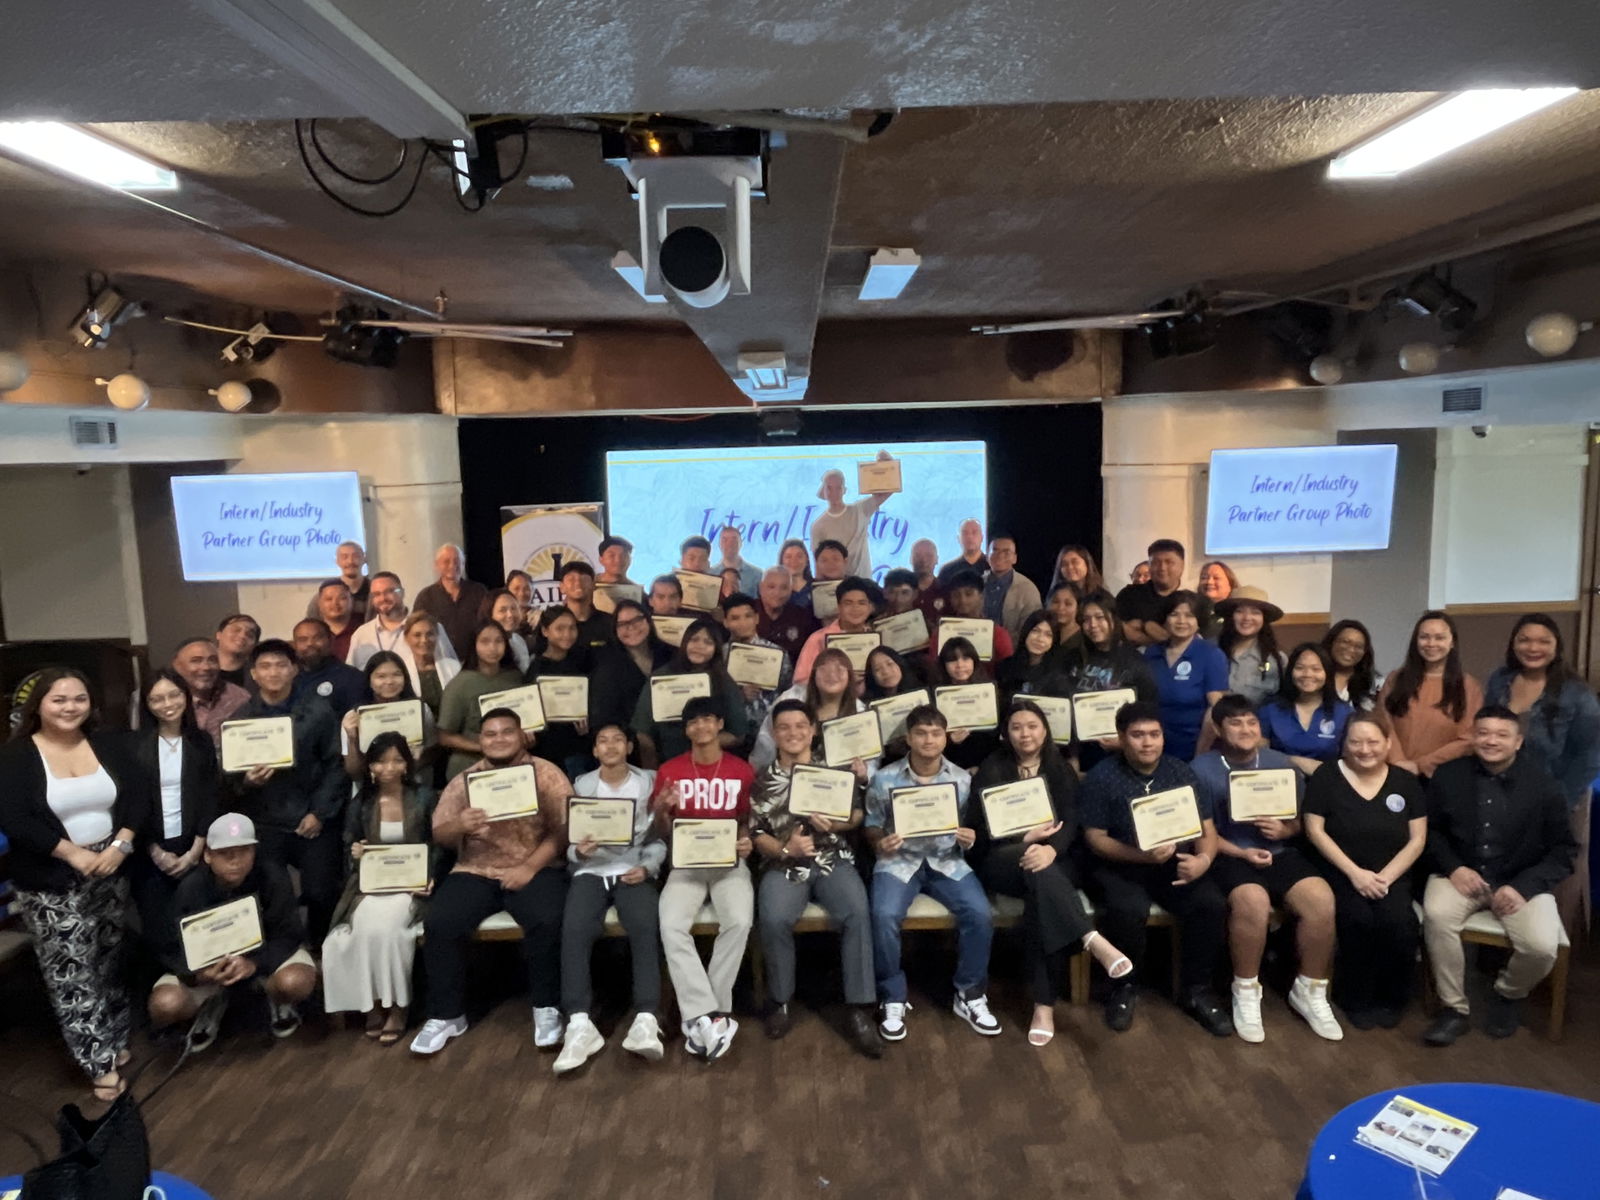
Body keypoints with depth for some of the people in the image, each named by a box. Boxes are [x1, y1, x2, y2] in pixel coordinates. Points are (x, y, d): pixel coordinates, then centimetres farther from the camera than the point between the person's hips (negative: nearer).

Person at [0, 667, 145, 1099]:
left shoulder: (106, 744, 3)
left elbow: (138, 796, 0)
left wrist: (120, 845, -14)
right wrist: (74, 854, -19)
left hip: (111, 874, 3)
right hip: (51, 886, -3)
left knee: (109, 962, 14)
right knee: (71, 975, 1)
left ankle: (116, 1041, 30)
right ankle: (101, 1062, 11)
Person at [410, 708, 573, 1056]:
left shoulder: (546, 774, 0)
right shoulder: (463, 780, 8)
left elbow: (563, 830, -7)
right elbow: (439, 837, 2)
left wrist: (529, 868, -19)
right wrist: (459, 825, -21)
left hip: (535, 870, -3)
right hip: (475, 872, 3)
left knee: (548, 920, -30)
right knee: (438, 923, -22)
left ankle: (546, 1008, -7)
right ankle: (446, 1015, -2)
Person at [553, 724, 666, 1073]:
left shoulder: (649, 782, 10)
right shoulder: (581, 786, 13)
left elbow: (661, 836, 6)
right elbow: (566, 839, 10)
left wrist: (647, 867, -11)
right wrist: (578, 850, -13)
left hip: (635, 870, -1)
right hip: (591, 870, 1)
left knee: (647, 927, -31)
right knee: (574, 930, -29)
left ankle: (646, 1020, -36)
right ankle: (579, 1024, -32)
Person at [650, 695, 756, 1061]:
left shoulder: (742, 770, 3)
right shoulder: (670, 770, 4)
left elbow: (745, 821, 12)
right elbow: (662, 832, 8)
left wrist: (746, 841, -11)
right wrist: (660, 809, -14)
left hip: (729, 862, 0)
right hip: (686, 862, 1)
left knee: (739, 922, -29)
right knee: (671, 926, -29)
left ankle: (701, 1016, -15)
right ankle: (711, 1016, -23)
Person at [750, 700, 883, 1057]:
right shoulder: (763, 779, 9)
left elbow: (858, 814, 9)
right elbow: (756, 832, 6)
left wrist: (834, 823, -12)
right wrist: (785, 849, -13)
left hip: (834, 860, 0)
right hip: (784, 865, 0)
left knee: (857, 913, -29)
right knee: (774, 919, -29)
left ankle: (860, 1011, -19)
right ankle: (780, 1003, -5)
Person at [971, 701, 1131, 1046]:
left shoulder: (1060, 769, 12)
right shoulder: (991, 770, 7)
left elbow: (1071, 822, -2)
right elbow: (982, 828, -2)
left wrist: (1051, 848, -25)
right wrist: (1026, 838, -19)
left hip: (1053, 858, 1)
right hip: (1002, 860, -1)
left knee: (1041, 899, -33)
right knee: (1038, 871, -38)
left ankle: (1044, 1004, -32)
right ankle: (1093, 941, -47)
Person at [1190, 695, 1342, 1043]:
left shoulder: (1280, 763, 10)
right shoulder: (1202, 768, -2)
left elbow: (1304, 818, 13)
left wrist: (1284, 830, -8)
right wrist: (1241, 853, -15)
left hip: (1281, 853, 4)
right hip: (1229, 857, -4)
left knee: (1321, 899, -23)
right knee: (1253, 902, -34)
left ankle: (1310, 991, -1)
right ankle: (1246, 992, -10)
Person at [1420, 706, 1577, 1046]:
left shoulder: (1544, 785, -4)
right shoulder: (1448, 775, 0)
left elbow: (1564, 849, 0)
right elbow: (1430, 830, 7)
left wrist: (1524, 886, -15)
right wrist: (1453, 867, -12)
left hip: (1521, 881, 0)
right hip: (1461, 873, 0)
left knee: (1542, 946, -25)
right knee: (1436, 916, -31)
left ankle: (1507, 995, 13)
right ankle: (1454, 1009, -10)